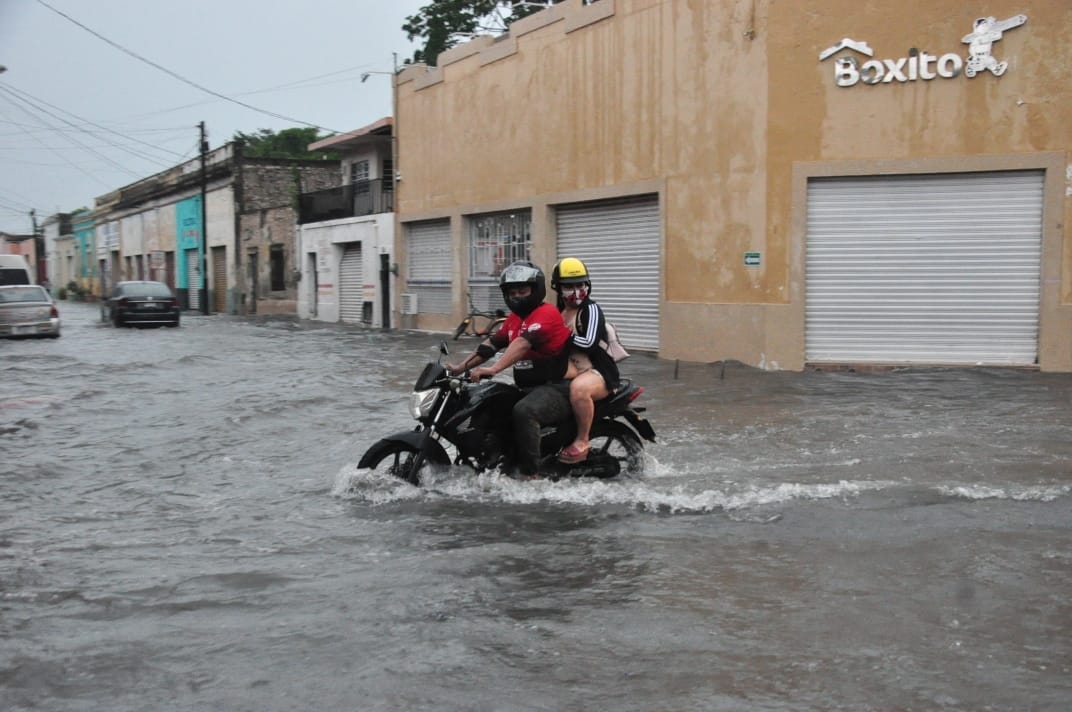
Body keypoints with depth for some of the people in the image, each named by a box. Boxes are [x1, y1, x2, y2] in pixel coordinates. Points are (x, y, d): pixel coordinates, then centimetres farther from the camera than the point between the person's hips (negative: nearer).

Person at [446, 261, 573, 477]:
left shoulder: (547, 313, -14)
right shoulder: (514, 317, 16)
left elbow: (523, 343, -29)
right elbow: (492, 343, 17)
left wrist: (494, 368, -40)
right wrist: (462, 367, 8)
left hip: (555, 388, -10)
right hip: (526, 388, 10)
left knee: (524, 411, -36)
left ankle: (530, 473, -32)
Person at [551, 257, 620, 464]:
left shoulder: (591, 310, -8)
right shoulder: (558, 312, 16)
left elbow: (589, 343, -22)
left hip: (598, 371, -9)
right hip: (572, 370, 9)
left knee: (579, 388, -40)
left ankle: (582, 442, -25)